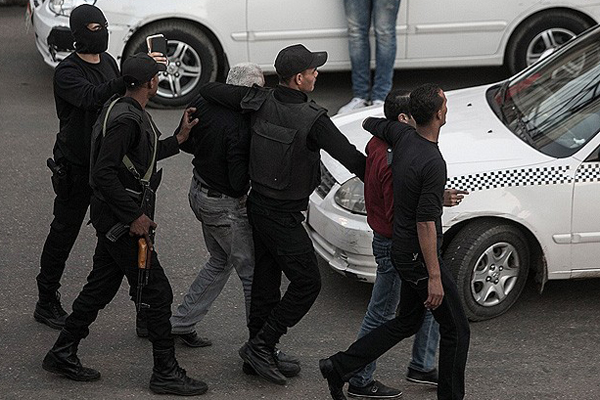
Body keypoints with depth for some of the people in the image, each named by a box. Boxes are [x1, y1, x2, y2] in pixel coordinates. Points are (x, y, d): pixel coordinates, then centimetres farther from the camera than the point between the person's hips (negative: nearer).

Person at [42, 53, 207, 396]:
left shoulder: (125, 110, 11)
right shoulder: (126, 119, -22)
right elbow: (104, 173, -27)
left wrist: (178, 139, 17)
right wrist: (134, 216, -24)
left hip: (115, 221, 11)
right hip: (123, 220, -11)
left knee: (101, 287, 17)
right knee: (156, 292, -3)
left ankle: (62, 354, 25)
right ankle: (166, 373, 5)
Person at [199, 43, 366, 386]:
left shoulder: (261, 102, -6)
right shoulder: (313, 120, -24)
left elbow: (209, 91, -2)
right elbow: (351, 157, -23)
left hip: (259, 202, 8)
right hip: (283, 215, -8)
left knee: (266, 277, 18)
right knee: (307, 282, 2)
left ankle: (261, 348, 28)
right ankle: (261, 345, 3)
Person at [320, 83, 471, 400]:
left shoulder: (403, 136, -1)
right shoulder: (433, 163, -26)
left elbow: (370, 123, 20)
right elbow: (425, 223, -26)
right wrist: (434, 278, -23)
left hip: (402, 252, 9)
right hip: (420, 257, -9)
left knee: (407, 322, 22)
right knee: (456, 330, 5)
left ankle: (340, 367, 19)